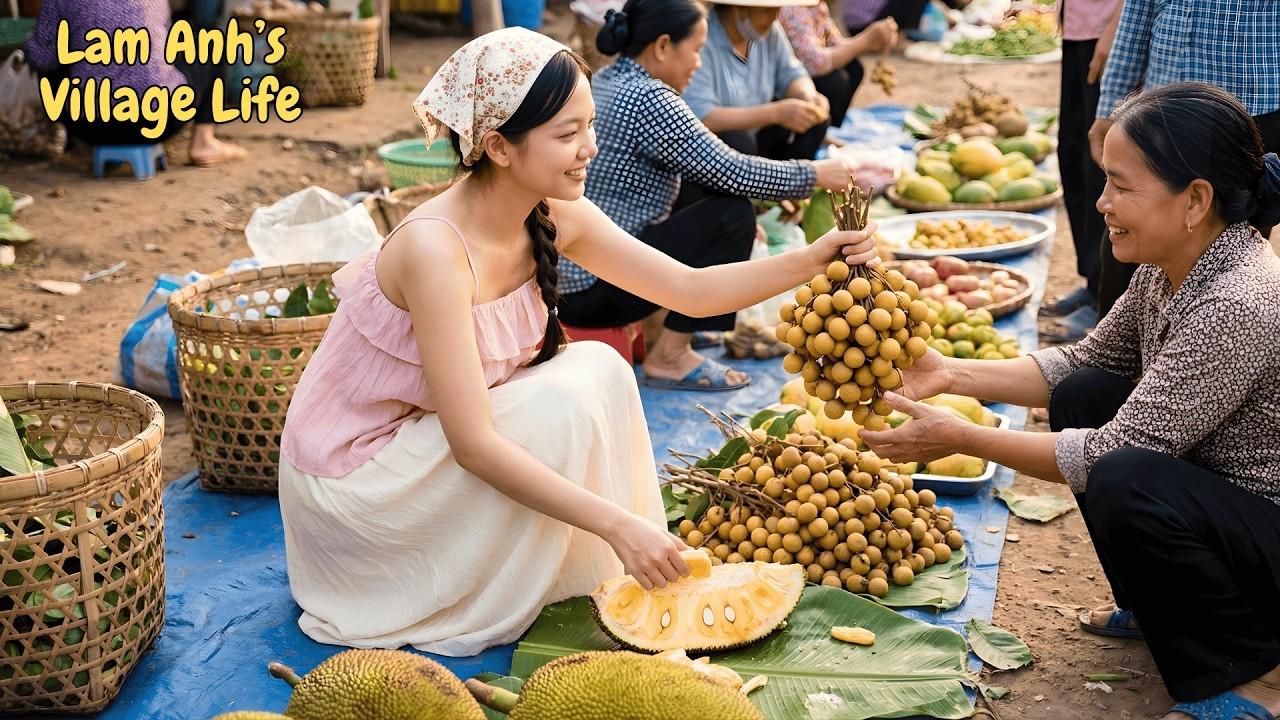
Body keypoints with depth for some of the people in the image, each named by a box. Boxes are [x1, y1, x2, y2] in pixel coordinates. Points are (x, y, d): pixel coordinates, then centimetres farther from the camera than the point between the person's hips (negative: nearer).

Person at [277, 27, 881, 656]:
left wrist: (812, 259, -14)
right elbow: (473, 444, -34)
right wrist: (618, 525, -35)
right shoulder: (436, 248, -31)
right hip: (347, 478, -8)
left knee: (599, 369, -8)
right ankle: (475, 616, -7)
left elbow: (691, 288, 0)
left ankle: (596, 581, 3)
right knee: (564, 401, -24)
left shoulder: (556, 220, -7)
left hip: (425, 438, 8)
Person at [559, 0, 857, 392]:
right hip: (592, 291, -10)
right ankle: (669, 356, -4)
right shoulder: (645, 98, -19)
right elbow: (731, 172, -18)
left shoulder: (606, 81, 10)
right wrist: (815, 174, -4)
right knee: (733, 216, -10)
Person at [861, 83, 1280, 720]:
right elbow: (1085, 361, 8)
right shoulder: (1170, 267, -3)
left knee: (1126, 482, -32)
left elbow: (1117, 451, -28)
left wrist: (960, 438, -22)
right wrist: (952, 374, -4)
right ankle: (1156, 606, 18)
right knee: (1082, 397, 2)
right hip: (1219, 504, 9)